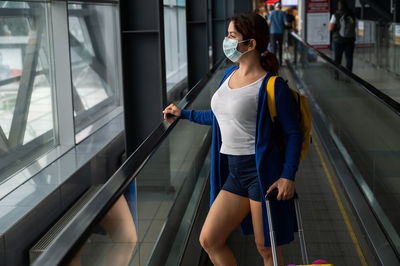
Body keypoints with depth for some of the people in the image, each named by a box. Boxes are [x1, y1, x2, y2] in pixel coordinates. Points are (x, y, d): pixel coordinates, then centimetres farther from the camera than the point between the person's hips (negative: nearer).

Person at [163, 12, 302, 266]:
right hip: (234, 172, 8)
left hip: (262, 170, -8)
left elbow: (294, 132, -9)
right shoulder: (230, 74, 12)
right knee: (209, 240, 9)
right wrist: (183, 114, 33)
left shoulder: (272, 86, -12)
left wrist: (288, 176, -20)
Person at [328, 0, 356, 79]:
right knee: (349, 59, 7)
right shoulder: (352, 15, -1)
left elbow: (330, 28, -15)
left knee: (337, 59, 13)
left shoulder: (336, 15, -11)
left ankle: (336, 75, 18)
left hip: (338, 40, -1)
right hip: (350, 40, 2)